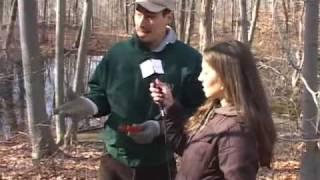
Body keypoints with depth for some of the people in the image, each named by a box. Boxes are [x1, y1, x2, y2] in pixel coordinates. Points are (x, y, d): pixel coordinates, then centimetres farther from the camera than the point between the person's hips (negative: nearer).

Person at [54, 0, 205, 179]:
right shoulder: (118, 53, 1)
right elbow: (100, 92, 11)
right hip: (113, 161, 3)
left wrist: (161, 127, -22)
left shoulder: (189, 59, -9)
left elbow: (199, 112, -9)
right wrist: (91, 104, -13)